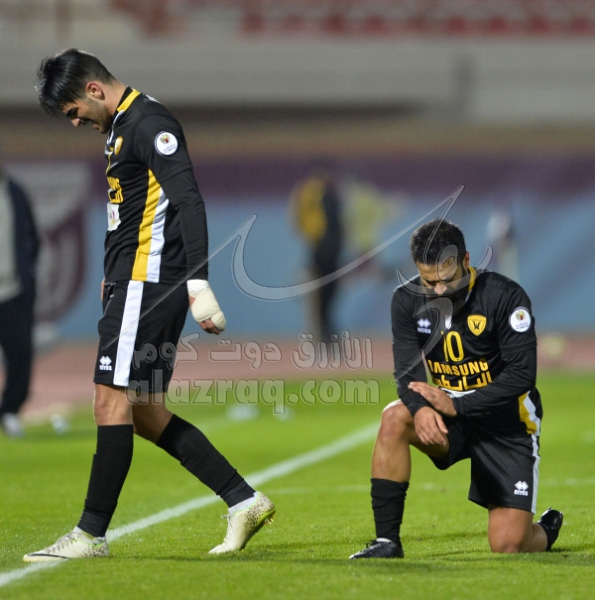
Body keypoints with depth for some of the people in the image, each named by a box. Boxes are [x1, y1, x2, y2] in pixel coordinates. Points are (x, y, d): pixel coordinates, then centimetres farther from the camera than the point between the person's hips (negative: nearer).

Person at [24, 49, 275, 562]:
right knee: (146, 413, 9)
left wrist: (199, 285, -26)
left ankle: (92, 534, -6)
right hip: (134, 283, 10)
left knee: (112, 399, -9)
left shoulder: (148, 124, -12)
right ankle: (244, 501, 12)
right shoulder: (121, 127, 19)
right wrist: (114, 277, 28)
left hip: (150, 282, -10)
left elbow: (189, 204, -20)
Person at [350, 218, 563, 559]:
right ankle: (387, 541, -23)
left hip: (507, 426, -4)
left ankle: (545, 529, 27)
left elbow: (522, 376, -21)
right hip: (451, 419, 4)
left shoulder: (505, 297, -18)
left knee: (508, 545, -13)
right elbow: (408, 369, -11)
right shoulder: (408, 301, -5)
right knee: (395, 418, -29)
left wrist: (456, 405, -29)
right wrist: (420, 408, -35)